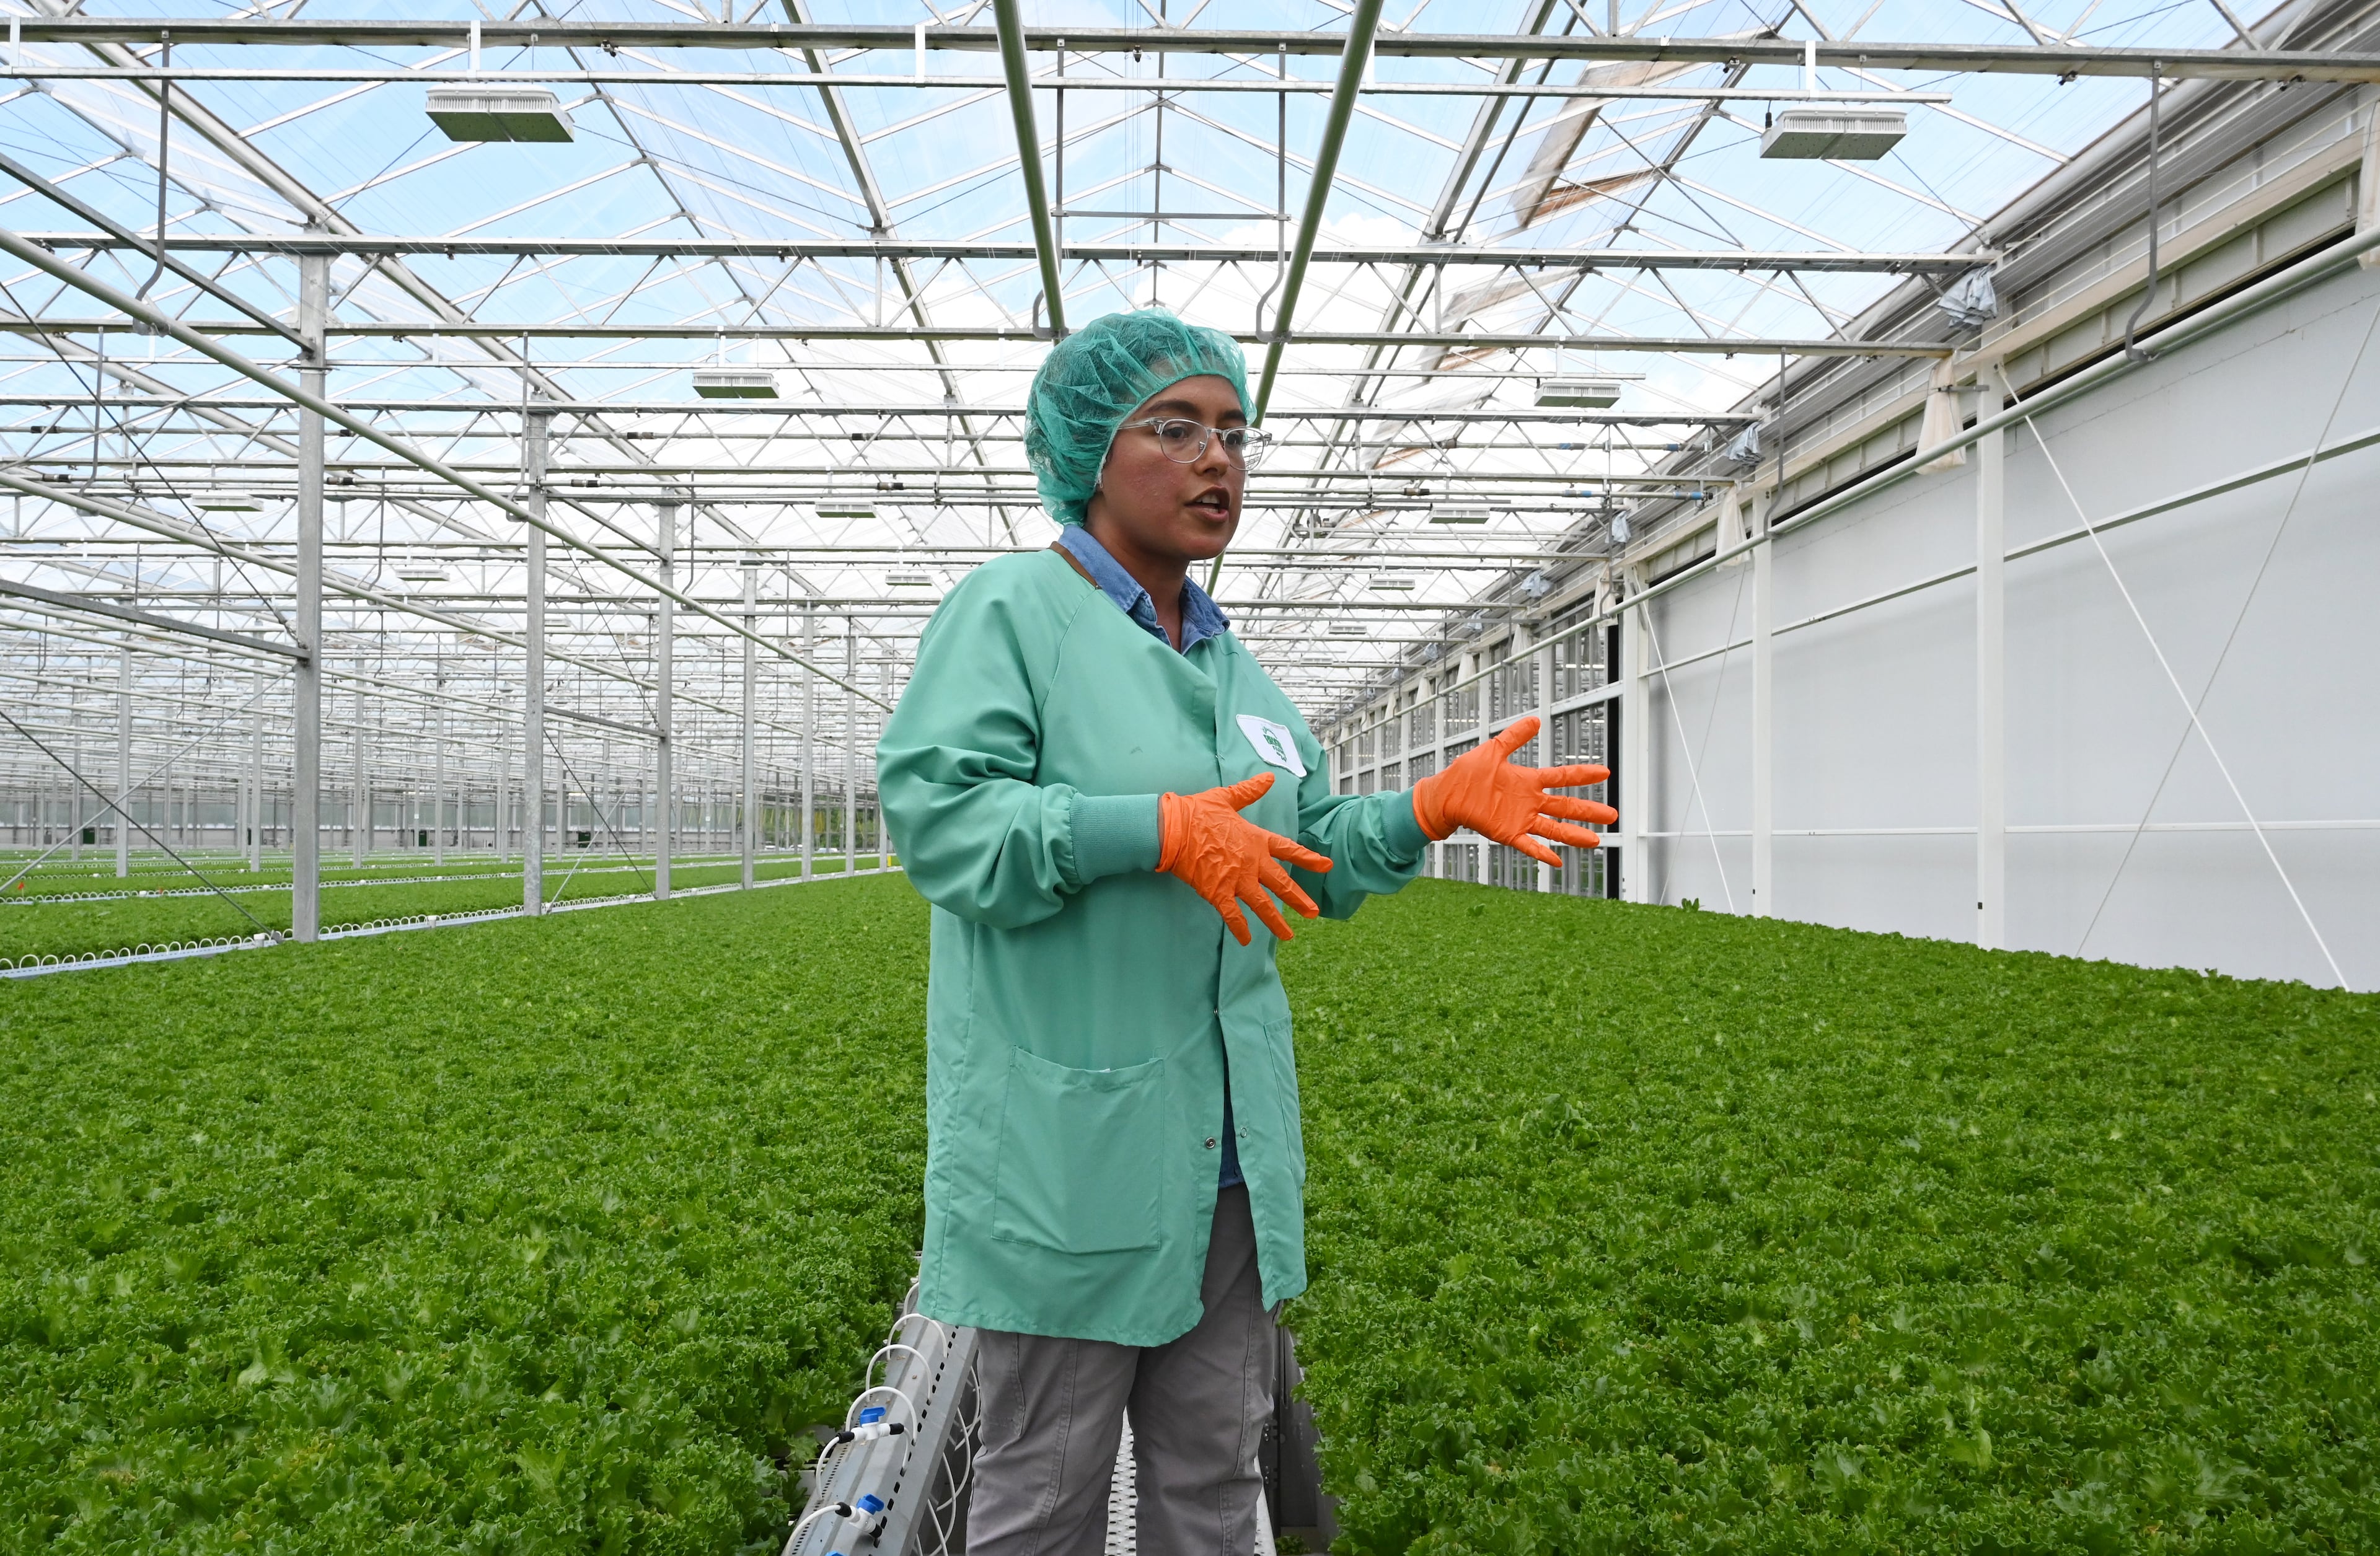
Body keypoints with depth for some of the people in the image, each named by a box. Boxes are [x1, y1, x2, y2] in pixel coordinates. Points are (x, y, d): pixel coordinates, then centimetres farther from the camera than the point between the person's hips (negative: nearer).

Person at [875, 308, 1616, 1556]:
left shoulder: (1226, 659, 15)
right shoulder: (1009, 611, -7)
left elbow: (1312, 856, 15)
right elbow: (932, 811, -19)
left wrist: (1438, 805, -1)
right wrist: (1156, 830, -27)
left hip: (1228, 1150, 7)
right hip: (1071, 1152, -7)